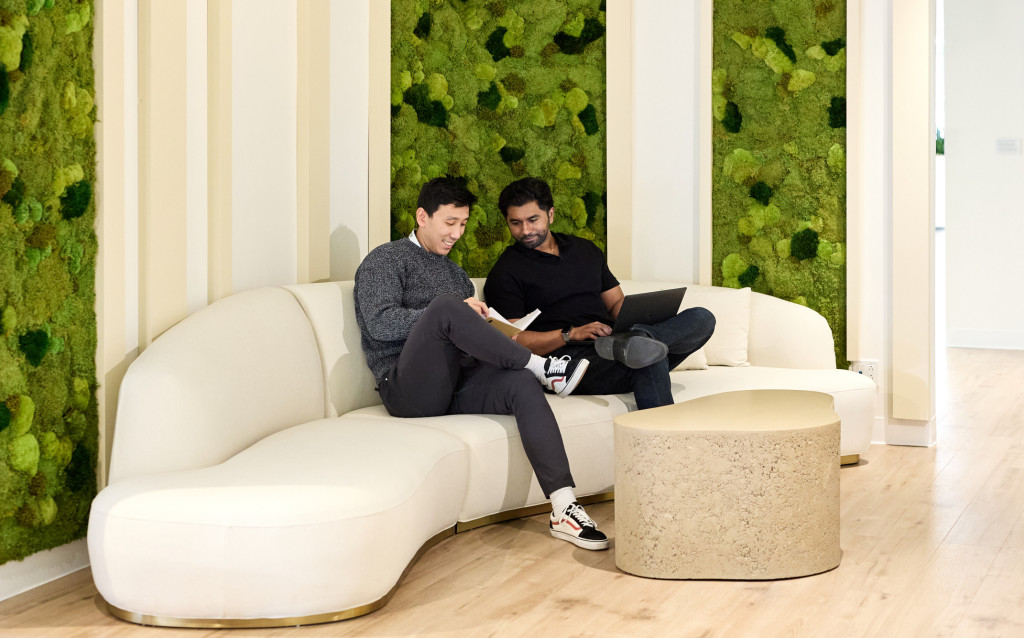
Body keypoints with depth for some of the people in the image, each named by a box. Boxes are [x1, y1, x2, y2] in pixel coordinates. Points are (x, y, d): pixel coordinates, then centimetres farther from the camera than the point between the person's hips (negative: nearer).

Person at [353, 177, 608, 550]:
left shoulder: (455, 273, 30)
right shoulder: (385, 261, 7)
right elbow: (381, 324, -10)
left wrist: (495, 329, 5)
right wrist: (452, 311, -14)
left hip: (457, 384, 6)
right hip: (408, 390, -6)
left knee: (522, 384, -26)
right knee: (446, 306, -32)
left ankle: (563, 510, -36)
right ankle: (542, 367, -22)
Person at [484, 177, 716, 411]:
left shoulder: (586, 250, 25)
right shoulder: (505, 274, 5)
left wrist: (634, 319, 1)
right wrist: (571, 334, -18)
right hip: (568, 356, -7)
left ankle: (624, 345, -43)